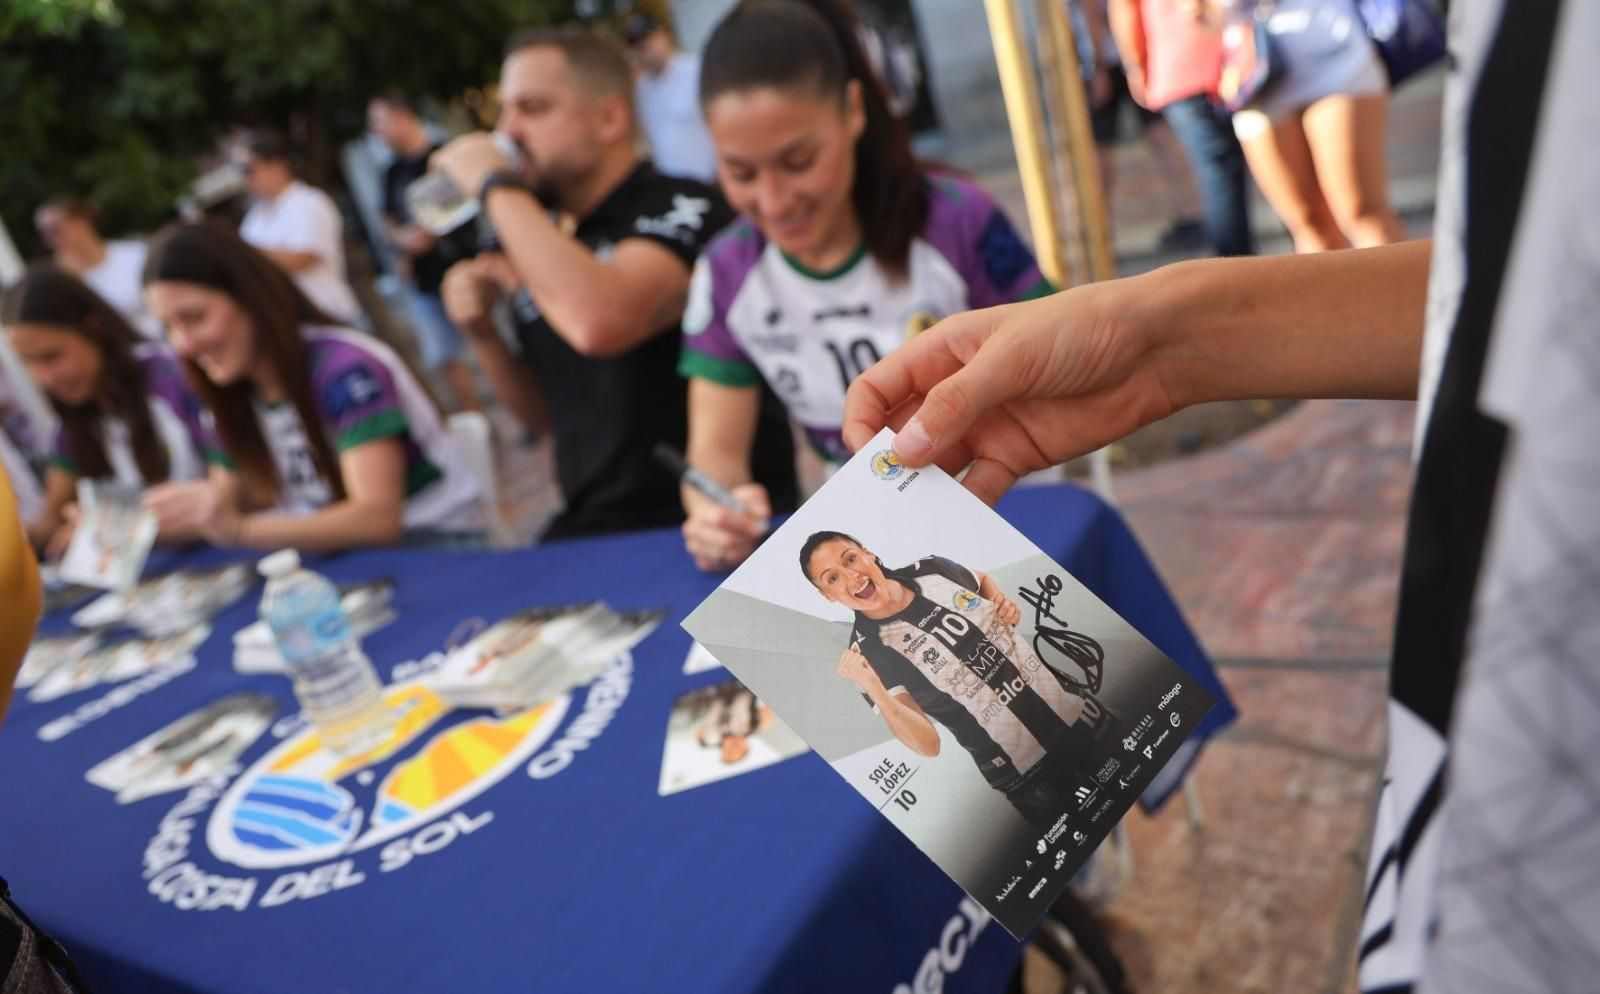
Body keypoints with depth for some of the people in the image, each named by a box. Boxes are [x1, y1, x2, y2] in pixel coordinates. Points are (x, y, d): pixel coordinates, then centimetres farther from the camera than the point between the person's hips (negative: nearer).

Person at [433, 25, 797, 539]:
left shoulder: (683, 207, -11)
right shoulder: (547, 238, 10)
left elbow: (599, 323, -32)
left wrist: (497, 187, -18)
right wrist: (483, 335, 0)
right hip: (590, 528, 7)